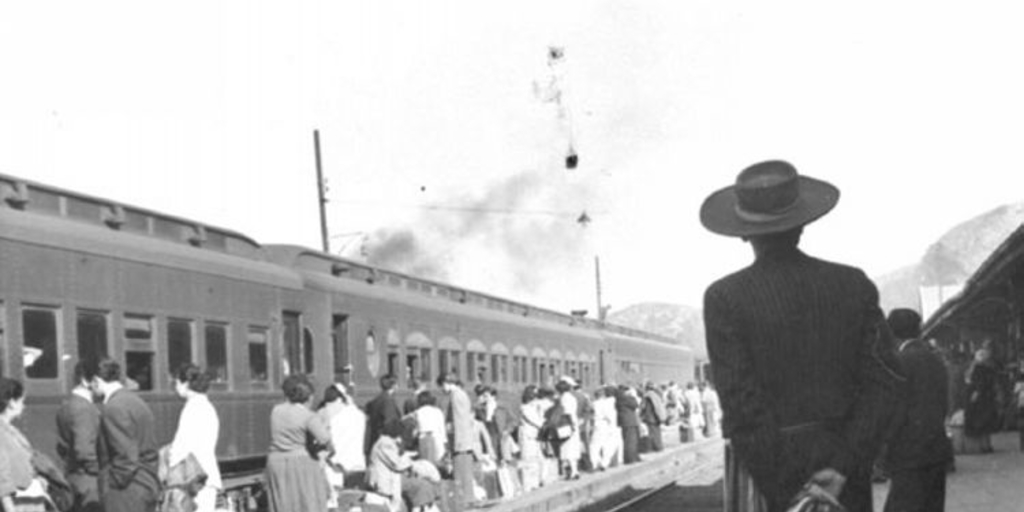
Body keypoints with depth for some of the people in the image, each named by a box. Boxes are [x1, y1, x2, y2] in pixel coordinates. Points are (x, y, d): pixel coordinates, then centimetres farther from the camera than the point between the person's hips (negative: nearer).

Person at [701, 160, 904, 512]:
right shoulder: (854, 285, 2)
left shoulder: (725, 298, -9)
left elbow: (741, 404, -14)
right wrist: (842, 467, -8)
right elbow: (883, 381, -4)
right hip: (845, 472, 3)